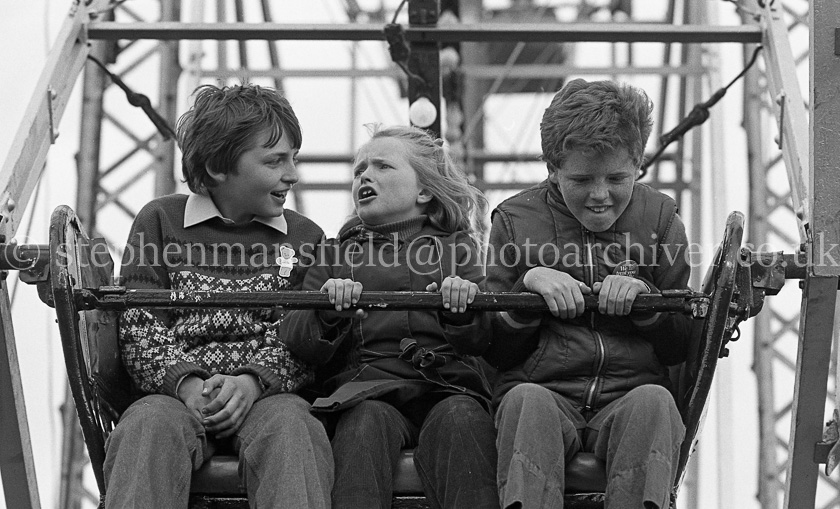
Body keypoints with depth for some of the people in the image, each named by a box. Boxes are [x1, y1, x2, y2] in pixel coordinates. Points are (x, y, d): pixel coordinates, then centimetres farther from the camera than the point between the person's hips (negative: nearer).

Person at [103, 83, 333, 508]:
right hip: (175, 390, 0)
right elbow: (140, 328, 6)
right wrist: (186, 382, -15)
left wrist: (254, 380, -15)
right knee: (149, 426, -36)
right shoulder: (160, 221, 14)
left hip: (269, 391, 1)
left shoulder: (304, 237, 18)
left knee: (289, 426, -36)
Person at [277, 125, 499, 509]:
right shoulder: (335, 253, 26)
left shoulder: (456, 245, 24)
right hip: (368, 385, 0)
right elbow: (297, 341, 12)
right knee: (367, 423, -35)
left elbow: (481, 340, 12)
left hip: (447, 383, 0)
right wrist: (327, 315, -11)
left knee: (460, 420, -35)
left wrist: (462, 310, -13)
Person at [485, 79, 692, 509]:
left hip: (630, 394, 1)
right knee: (527, 400, -36)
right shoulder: (515, 218, 12)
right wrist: (529, 283, -7)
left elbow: (683, 348, 14)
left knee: (652, 401, -34)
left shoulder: (658, 216, 14)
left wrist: (644, 296, -6)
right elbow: (493, 351, 10)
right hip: (543, 389, -1)